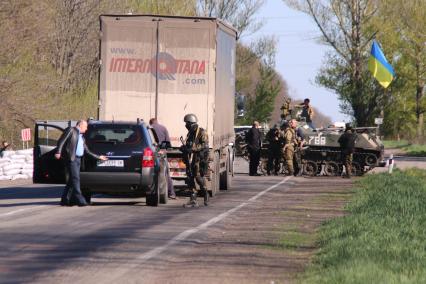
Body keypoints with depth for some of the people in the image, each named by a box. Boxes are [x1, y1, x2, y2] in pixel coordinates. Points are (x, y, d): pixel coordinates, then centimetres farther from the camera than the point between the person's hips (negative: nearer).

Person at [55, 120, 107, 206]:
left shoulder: (82, 137, 25)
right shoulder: (71, 130, 1)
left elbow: (87, 151, 27)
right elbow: (61, 141, -7)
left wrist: (98, 157, 27)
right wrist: (58, 152, -20)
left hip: (78, 159, 9)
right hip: (71, 158, -9)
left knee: (72, 180, 7)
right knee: (75, 178, -12)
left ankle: (65, 200, 11)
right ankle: (79, 200, -16)